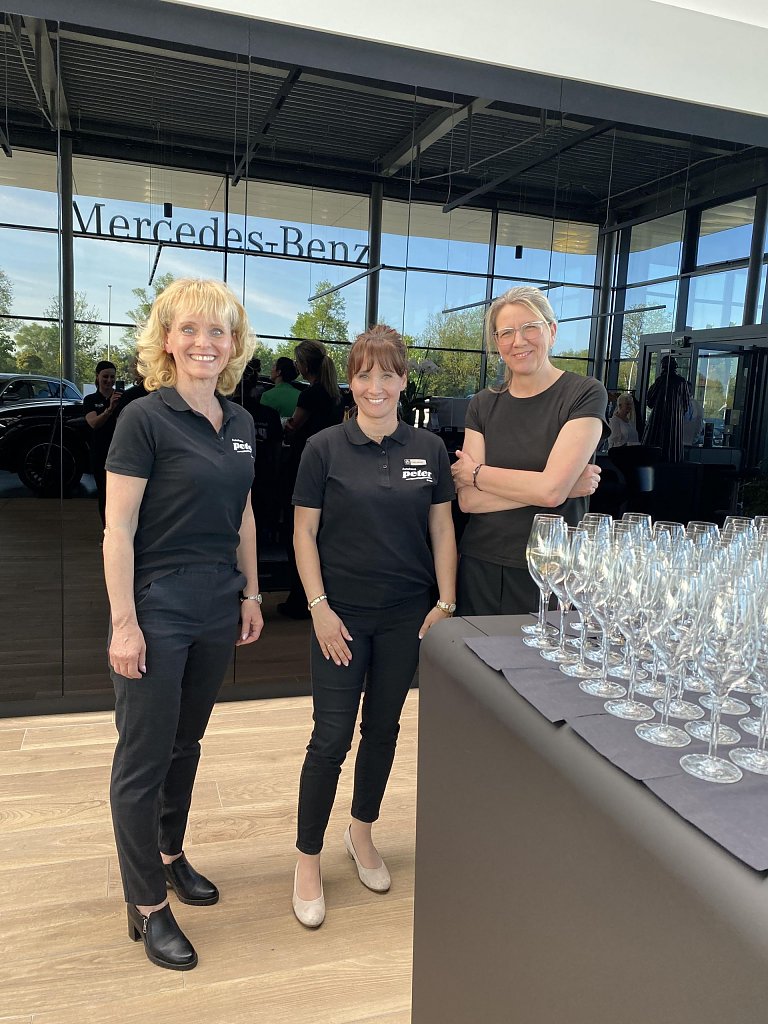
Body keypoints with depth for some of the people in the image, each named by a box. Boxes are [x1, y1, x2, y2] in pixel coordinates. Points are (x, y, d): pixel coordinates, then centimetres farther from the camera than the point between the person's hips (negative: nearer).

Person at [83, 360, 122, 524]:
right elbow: (94, 423, -18)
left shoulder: (122, 397, 5)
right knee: (104, 493, 6)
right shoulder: (91, 400, 4)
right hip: (100, 454, 1)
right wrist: (110, 409, -34)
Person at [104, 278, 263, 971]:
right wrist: (124, 623, -16)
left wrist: (251, 593, 12)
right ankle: (148, 906, 22)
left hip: (218, 608, 6)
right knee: (143, 757, 6)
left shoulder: (240, 422, 6)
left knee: (186, 742, 20)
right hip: (156, 608, -6)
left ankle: (170, 854, 41)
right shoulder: (145, 419, -13)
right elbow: (118, 530, -14)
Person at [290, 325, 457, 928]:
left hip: (405, 616, 3)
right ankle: (309, 861, 20)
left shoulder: (430, 449, 2)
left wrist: (446, 602, -1)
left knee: (382, 729, 16)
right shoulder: (325, 448, -6)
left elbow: (442, 529, 5)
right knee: (331, 738, 1)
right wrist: (320, 608, -11)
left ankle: (362, 833, 37)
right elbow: (305, 532, -5)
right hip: (341, 615, -3)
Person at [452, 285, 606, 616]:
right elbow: (468, 500, -6)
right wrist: (562, 487, -14)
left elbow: (552, 489, -19)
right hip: (480, 567, 4)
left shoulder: (585, 394, -7)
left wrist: (475, 472, -6)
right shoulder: (484, 404, 5)